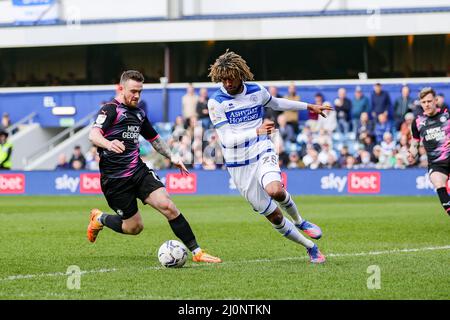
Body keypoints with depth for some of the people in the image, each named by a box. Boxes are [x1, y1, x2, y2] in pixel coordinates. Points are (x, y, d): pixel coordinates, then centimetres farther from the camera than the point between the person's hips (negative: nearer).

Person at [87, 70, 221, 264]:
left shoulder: (138, 113, 16)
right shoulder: (110, 110, -9)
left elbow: (154, 138, 32)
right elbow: (93, 135, -26)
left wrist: (171, 156, 20)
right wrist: (108, 144, -47)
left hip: (139, 171, 6)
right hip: (115, 179, -6)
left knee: (167, 206, -16)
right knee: (134, 227, -1)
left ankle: (196, 251, -14)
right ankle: (99, 219, 28)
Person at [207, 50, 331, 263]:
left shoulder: (256, 91, -1)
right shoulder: (216, 102, -12)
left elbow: (275, 103, 23)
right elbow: (227, 139, -19)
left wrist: (308, 106, 30)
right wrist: (257, 131, -34)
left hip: (263, 153, 1)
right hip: (239, 165, -1)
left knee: (275, 190, -31)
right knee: (274, 217, -1)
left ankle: (299, 222, -1)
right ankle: (310, 247, 16)